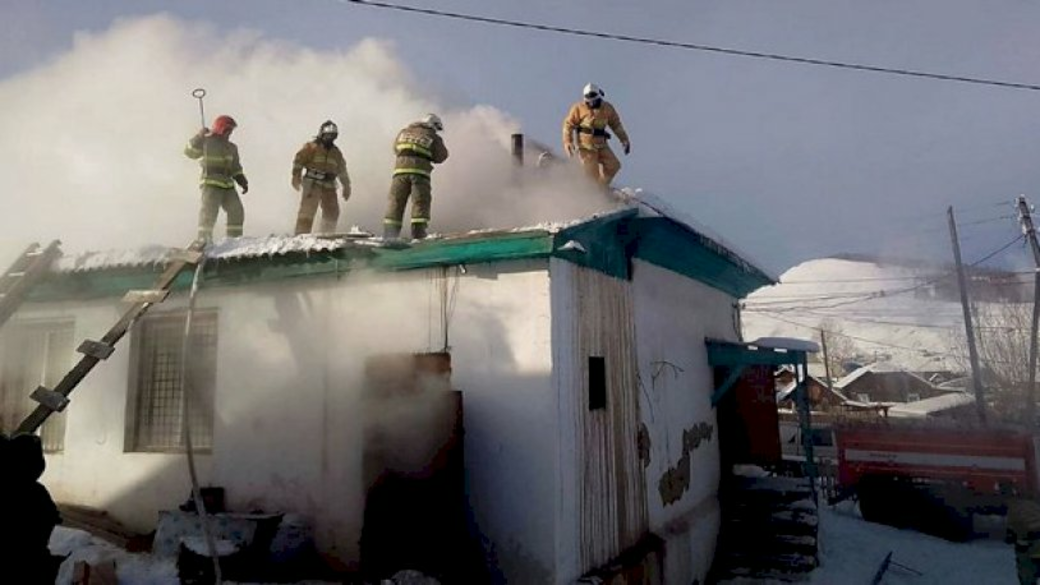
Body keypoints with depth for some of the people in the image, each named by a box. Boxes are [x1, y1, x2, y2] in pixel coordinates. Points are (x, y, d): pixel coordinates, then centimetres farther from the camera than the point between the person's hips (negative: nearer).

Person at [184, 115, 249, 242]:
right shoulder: (206, 142, 2)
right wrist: (199, 137, -16)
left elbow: (236, 169, 23)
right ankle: (204, 241, -7)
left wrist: (243, 182, 10)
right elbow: (189, 152, -9)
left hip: (228, 184, 6)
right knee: (209, 213, -11)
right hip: (211, 184, -6)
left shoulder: (231, 148, 19)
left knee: (237, 212, -1)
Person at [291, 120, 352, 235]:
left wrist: (346, 186, 22)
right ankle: (301, 235, -13)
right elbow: (299, 160, -4)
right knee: (307, 210, -12)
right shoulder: (311, 147, 1)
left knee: (332, 212, 6)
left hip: (329, 186, 5)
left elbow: (342, 170, 23)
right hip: (312, 184, -5)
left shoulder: (336, 152, 17)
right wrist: (296, 176, -15)